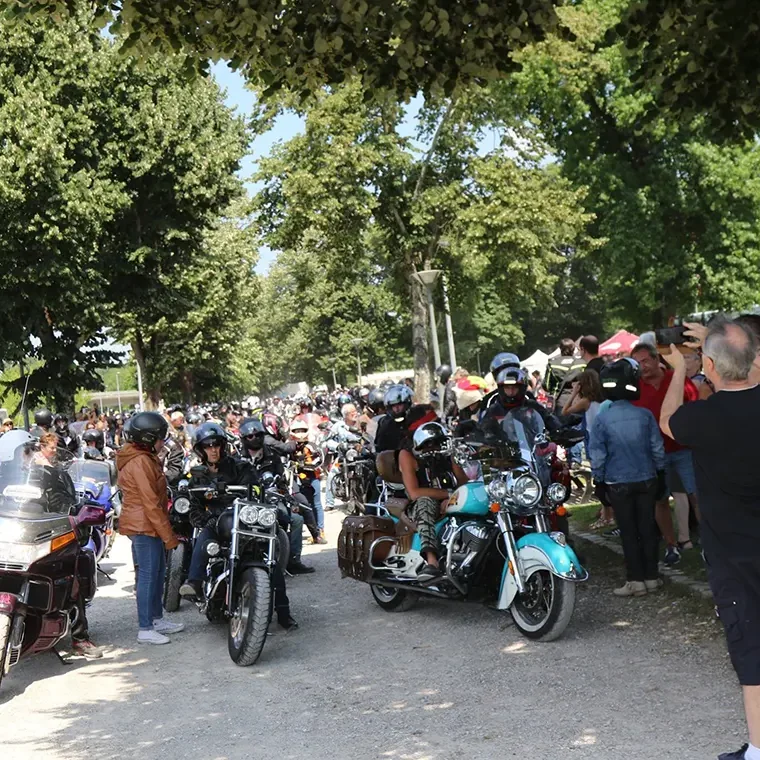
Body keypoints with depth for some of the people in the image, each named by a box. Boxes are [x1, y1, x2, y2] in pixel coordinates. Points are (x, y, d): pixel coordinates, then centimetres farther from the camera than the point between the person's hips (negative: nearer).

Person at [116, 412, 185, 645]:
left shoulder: (145, 458, 15)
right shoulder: (140, 463, -18)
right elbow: (151, 503, -21)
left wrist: (166, 531, 17)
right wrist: (168, 535, -18)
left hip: (148, 526, 10)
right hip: (144, 527, -10)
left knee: (157, 573, 16)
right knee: (147, 576, -6)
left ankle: (157, 619, 26)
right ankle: (145, 629, -1)